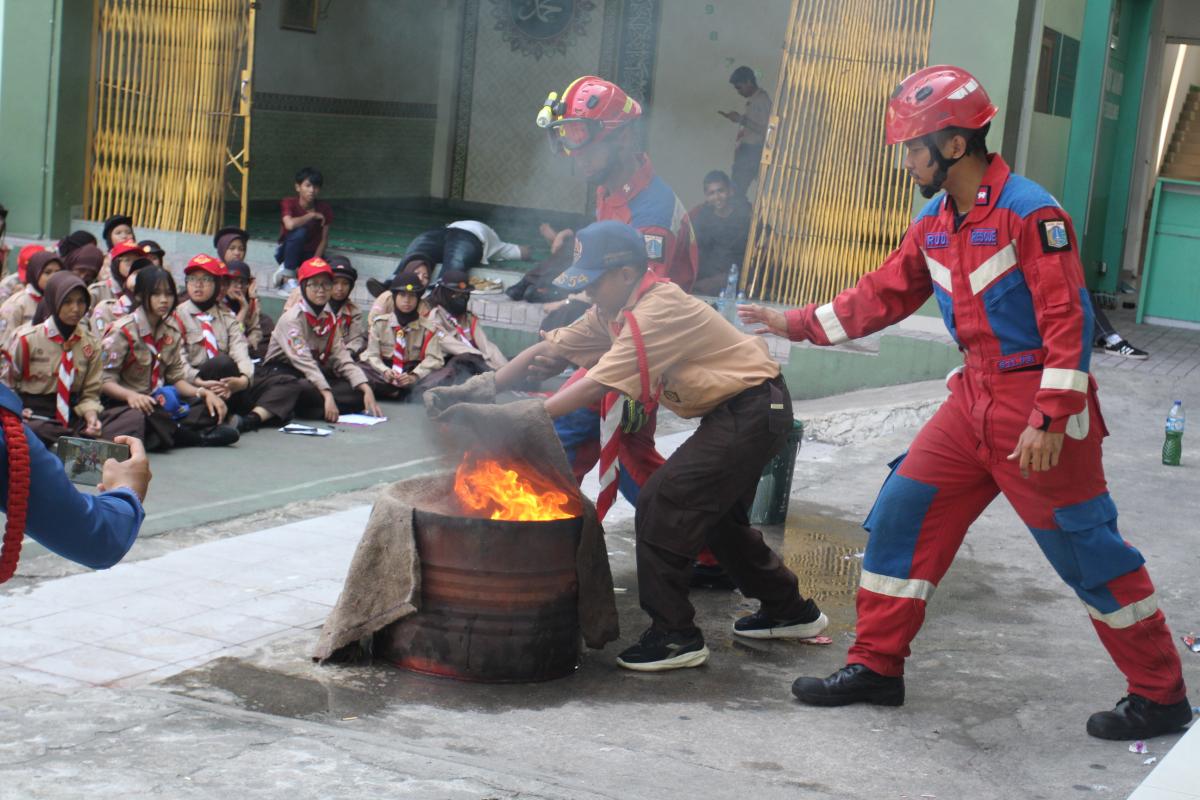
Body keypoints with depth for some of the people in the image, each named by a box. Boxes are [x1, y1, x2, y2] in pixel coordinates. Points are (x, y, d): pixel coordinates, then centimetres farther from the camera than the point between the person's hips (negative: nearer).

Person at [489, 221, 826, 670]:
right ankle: (790, 612, 36)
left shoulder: (657, 312, -23)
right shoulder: (614, 312, 6)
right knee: (717, 515, 22)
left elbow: (595, 387, -28)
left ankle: (674, 636, -6)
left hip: (753, 410, -11)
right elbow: (551, 350, 7)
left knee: (661, 506, -13)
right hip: (733, 413, 11)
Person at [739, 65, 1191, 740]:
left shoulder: (1031, 212, -17)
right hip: (974, 398, 8)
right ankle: (877, 667, 17)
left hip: (1038, 404, -8)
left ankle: (1162, 698, 13)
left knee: (1087, 548, -1)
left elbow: (1068, 319, -20)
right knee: (903, 512, 5)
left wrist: (1050, 420, -24)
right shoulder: (935, 223, 8)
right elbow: (884, 295, 19)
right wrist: (796, 325, 18)